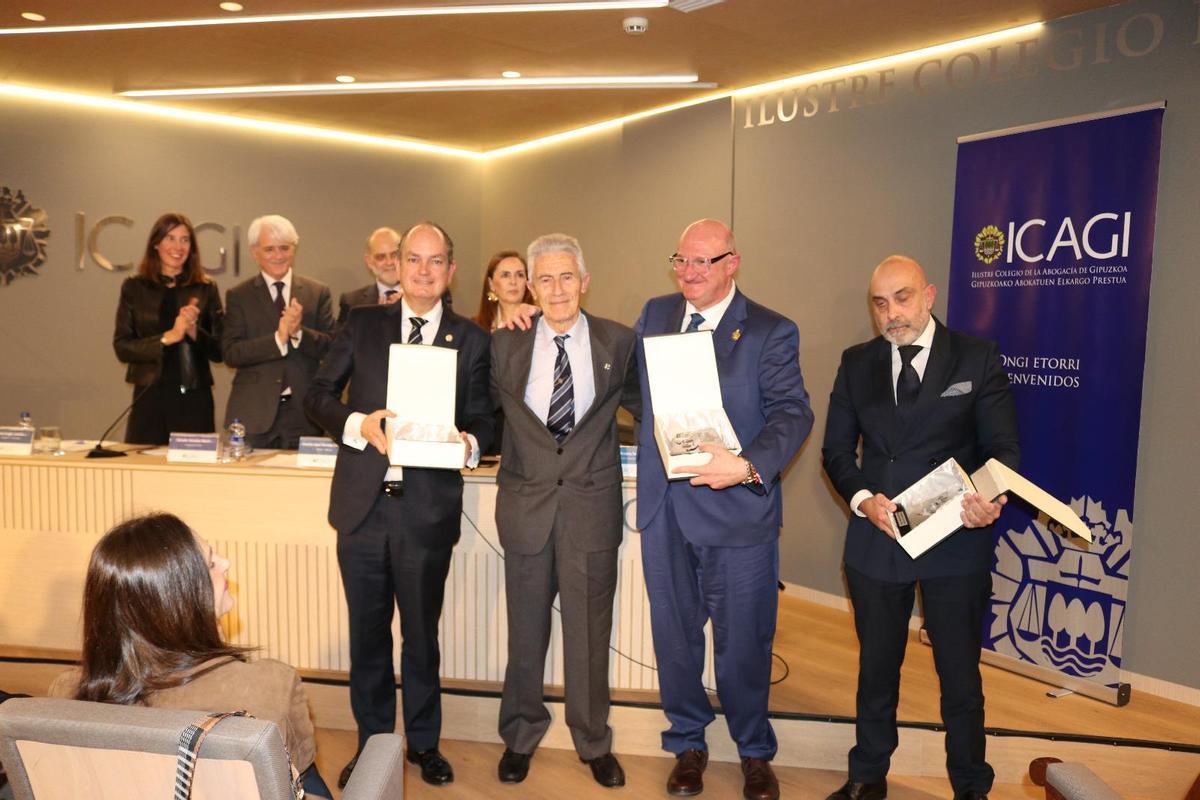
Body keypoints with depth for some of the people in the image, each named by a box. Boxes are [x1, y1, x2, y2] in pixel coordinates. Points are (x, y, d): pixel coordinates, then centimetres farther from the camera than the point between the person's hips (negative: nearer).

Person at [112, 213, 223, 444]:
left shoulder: (206, 290, 5)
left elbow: (219, 351, 4)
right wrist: (167, 338, -13)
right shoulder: (134, 288, 6)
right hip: (149, 395, 0)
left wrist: (194, 331, -14)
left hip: (194, 398, 0)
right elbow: (122, 347, 0)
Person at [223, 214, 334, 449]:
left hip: (303, 413, 1)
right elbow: (231, 354, -4)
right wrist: (278, 338, -17)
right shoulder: (238, 296, 6)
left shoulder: (318, 293, 7)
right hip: (253, 413, 0)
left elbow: (331, 349, 1)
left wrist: (299, 332, -18)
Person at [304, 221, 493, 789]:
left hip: (428, 508, -1)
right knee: (367, 634, 14)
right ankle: (371, 742, 34)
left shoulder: (470, 339, 3)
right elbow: (318, 394, 6)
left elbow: (481, 418, 4)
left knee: (421, 635, 13)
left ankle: (423, 743, 34)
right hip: (363, 504, 2)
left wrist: (470, 442, -18)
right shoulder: (362, 324, 6)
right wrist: (358, 424, -13)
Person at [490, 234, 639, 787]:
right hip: (527, 502, 1)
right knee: (526, 631, 15)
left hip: (592, 504, 0)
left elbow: (642, 406, 8)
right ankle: (520, 736, 37)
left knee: (589, 631, 13)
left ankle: (593, 742, 34)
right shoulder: (506, 343, 0)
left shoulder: (618, 342, -2)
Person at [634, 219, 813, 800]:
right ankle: (688, 743, 37)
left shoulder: (771, 332, -5)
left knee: (742, 639, 10)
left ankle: (754, 752, 35)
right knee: (675, 633, 16)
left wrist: (750, 466, -28)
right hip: (664, 507, 4)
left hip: (737, 508, -3)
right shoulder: (654, 315, 10)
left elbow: (792, 413, -13)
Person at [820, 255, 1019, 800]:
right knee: (876, 668, 18)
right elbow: (836, 449, 4)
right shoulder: (856, 363, 4)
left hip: (956, 541, -2)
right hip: (876, 538, 3)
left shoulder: (978, 358, -3)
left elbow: (1003, 447, -4)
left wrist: (991, 499, -25)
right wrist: (862, 499, -15)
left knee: (960, 673, 11)